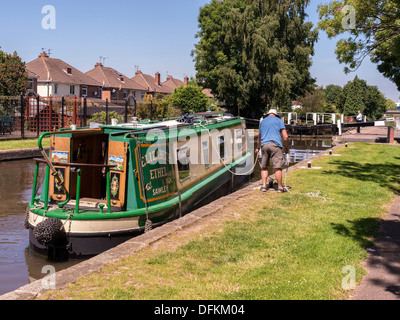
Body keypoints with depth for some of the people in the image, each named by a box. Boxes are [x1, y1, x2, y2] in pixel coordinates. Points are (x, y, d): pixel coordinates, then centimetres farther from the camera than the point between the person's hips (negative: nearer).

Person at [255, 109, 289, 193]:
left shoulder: (263, 121, 23)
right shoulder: (278, 120, 10)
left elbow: (259, 137, 34)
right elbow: (286, 136, 0)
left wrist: (258, 148, 48)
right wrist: (287, 148, 12)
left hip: (264, 145, 4)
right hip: (275, 145, -4)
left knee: (264, 167, 12)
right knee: (278, 167, -1)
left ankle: (264, 186, 6)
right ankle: (280, 187, 1)